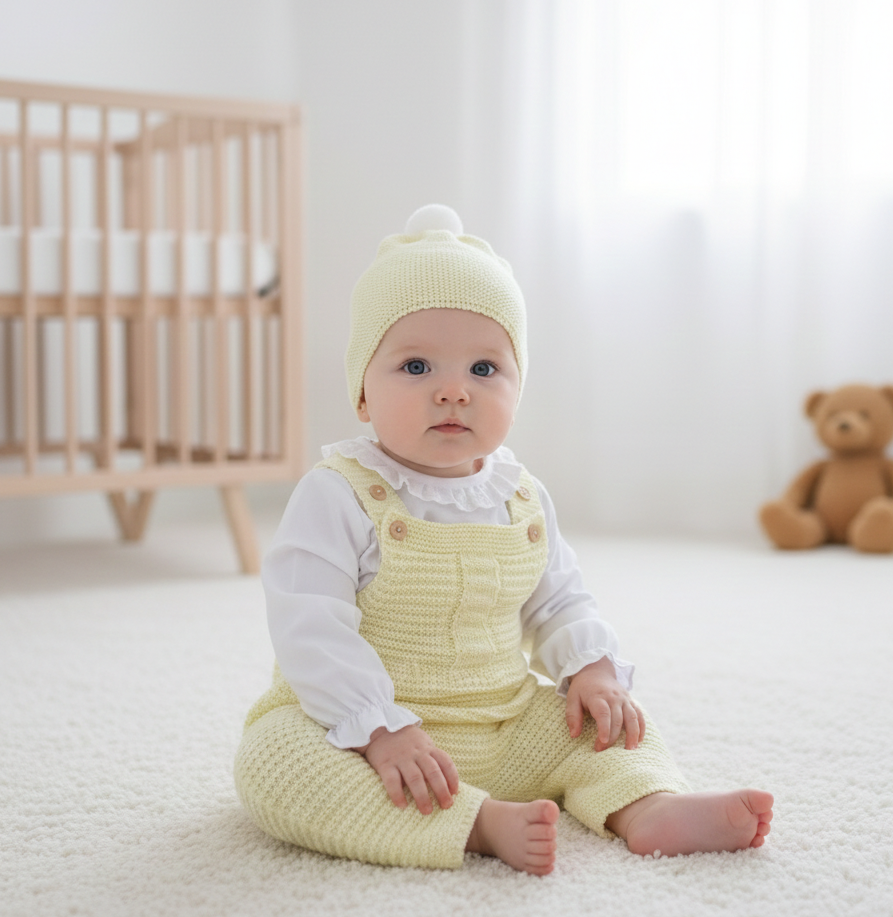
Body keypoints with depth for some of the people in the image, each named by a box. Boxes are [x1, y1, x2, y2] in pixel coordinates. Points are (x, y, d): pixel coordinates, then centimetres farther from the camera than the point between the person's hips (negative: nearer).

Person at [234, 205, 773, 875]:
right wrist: (381, 731, -30)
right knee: (277, 755, -33)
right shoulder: (339, 498, -15)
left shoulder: (522, 500, 4)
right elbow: (311, 631, -21)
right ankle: (478, 824, -41)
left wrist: (593, 668, -3)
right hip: (357, 729, -5)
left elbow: (559, 602, 17)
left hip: (504, 730, 6)